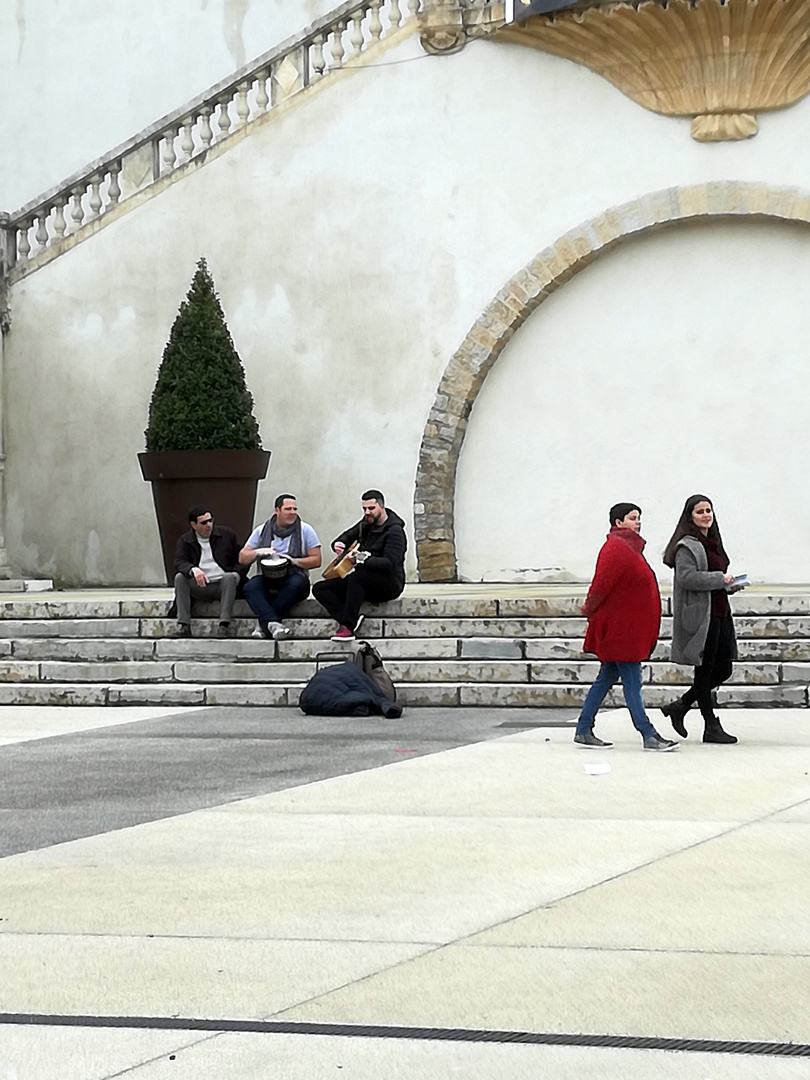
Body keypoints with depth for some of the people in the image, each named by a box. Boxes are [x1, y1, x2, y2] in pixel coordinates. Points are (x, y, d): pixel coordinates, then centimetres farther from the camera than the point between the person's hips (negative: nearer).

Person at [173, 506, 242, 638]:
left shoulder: (227, 534, 10)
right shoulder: (185, 541, 8)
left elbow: (240, 558, 12)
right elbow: (179, 563, -8)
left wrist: (237, 573, -9)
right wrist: (193, 569, -31)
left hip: (223, 584, -1)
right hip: (199, 586, 1)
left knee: (230, 577, -33)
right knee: (179, 577, -25)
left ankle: (224, 624, -41)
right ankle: (183, 624, -32)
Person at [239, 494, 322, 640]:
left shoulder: (305, 530, 5)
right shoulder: (262, 531, 11)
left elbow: (316, 560, 1)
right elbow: (242, 558, 10)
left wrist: (293, 561, -15)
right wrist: (258, 552, -11)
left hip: (293, 577, -1)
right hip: (268, 579, 2)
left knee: (296, 583, -37)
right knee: (251, 587, -31)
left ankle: (265, 624, -33)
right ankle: (273, 623, -48)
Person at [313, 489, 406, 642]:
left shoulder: (394, 531, -13)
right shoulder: (366, 524, 11)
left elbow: (389, 563, -25)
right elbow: (347, 537, 26)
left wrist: (362, 559, -36)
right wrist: (338, 545, 1)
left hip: (389, 583, -8)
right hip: (363, 582, 9)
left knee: (356, 577, -40)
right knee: (320, 588, -7)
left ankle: (347, 626, -37)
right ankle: (349, 620, -26)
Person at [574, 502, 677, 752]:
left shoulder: (631, 547, 16)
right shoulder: (615, 548, -16)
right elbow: (601, 584, -20)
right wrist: (590, 609, -7)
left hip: (630, 626, 10)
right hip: (618, 627, -10)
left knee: (607, 678, 13)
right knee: (631, 682, -7)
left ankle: (583, 731, 18)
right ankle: (649, 736, -5)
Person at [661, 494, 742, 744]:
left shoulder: (712, 542, 19)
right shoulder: (687, 546, -10)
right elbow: (686, 577, -22)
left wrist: (729, 584, 10)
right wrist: (720, 580, -18)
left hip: (719, 613, 9)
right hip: (700, 614, -9)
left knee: (723, 670, 9)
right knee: (705, 671, -1)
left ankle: (679, 706, 23)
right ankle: (711, 727, 5)